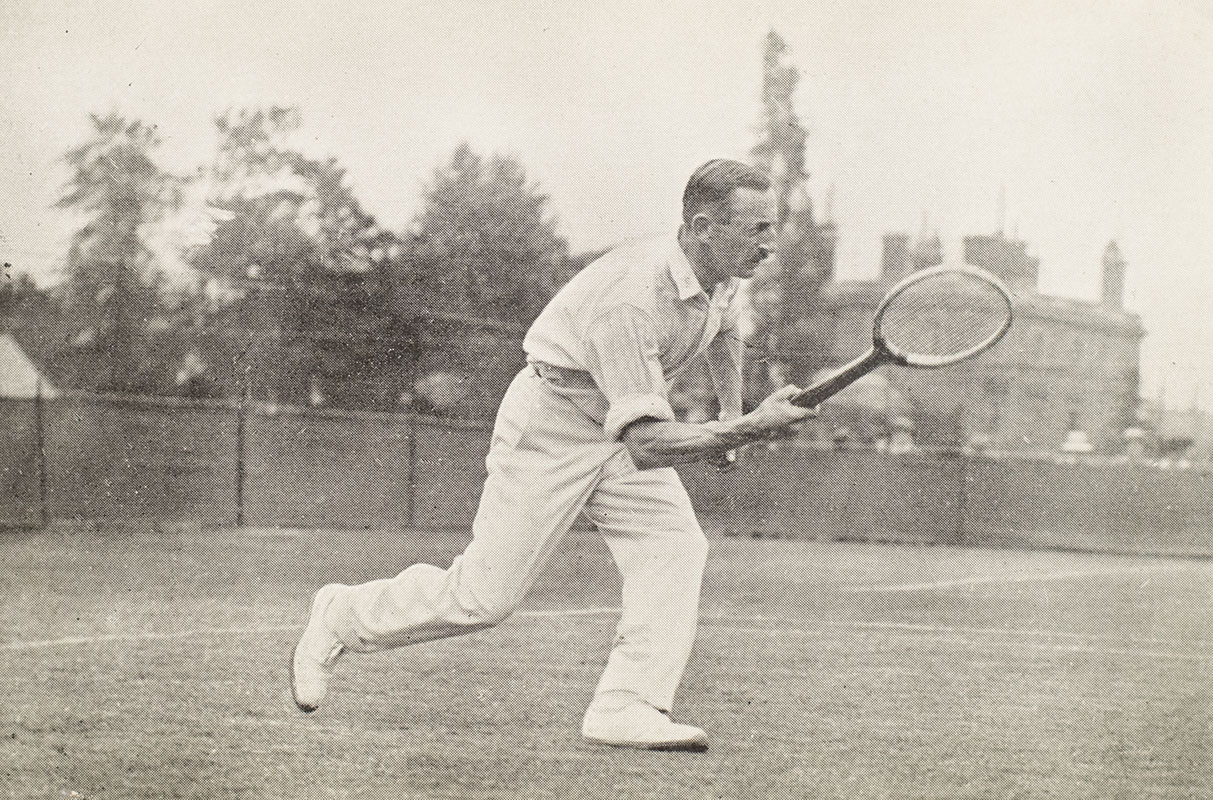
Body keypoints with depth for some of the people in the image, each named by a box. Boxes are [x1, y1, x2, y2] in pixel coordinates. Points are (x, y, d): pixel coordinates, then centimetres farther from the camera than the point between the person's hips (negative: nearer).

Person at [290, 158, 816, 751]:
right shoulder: (630, 301, -35)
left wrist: (732, 413, 13)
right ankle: (342, 617, 20)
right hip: (549, 421, -8)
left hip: (621, 426, 8)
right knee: (484, 595, -3)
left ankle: (628, 706, -19)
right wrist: (746, 432, -45)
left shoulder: (721, 277, -7)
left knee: (675, 546, -16)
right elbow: (646, 446, -40)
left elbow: (725, 330, 22)